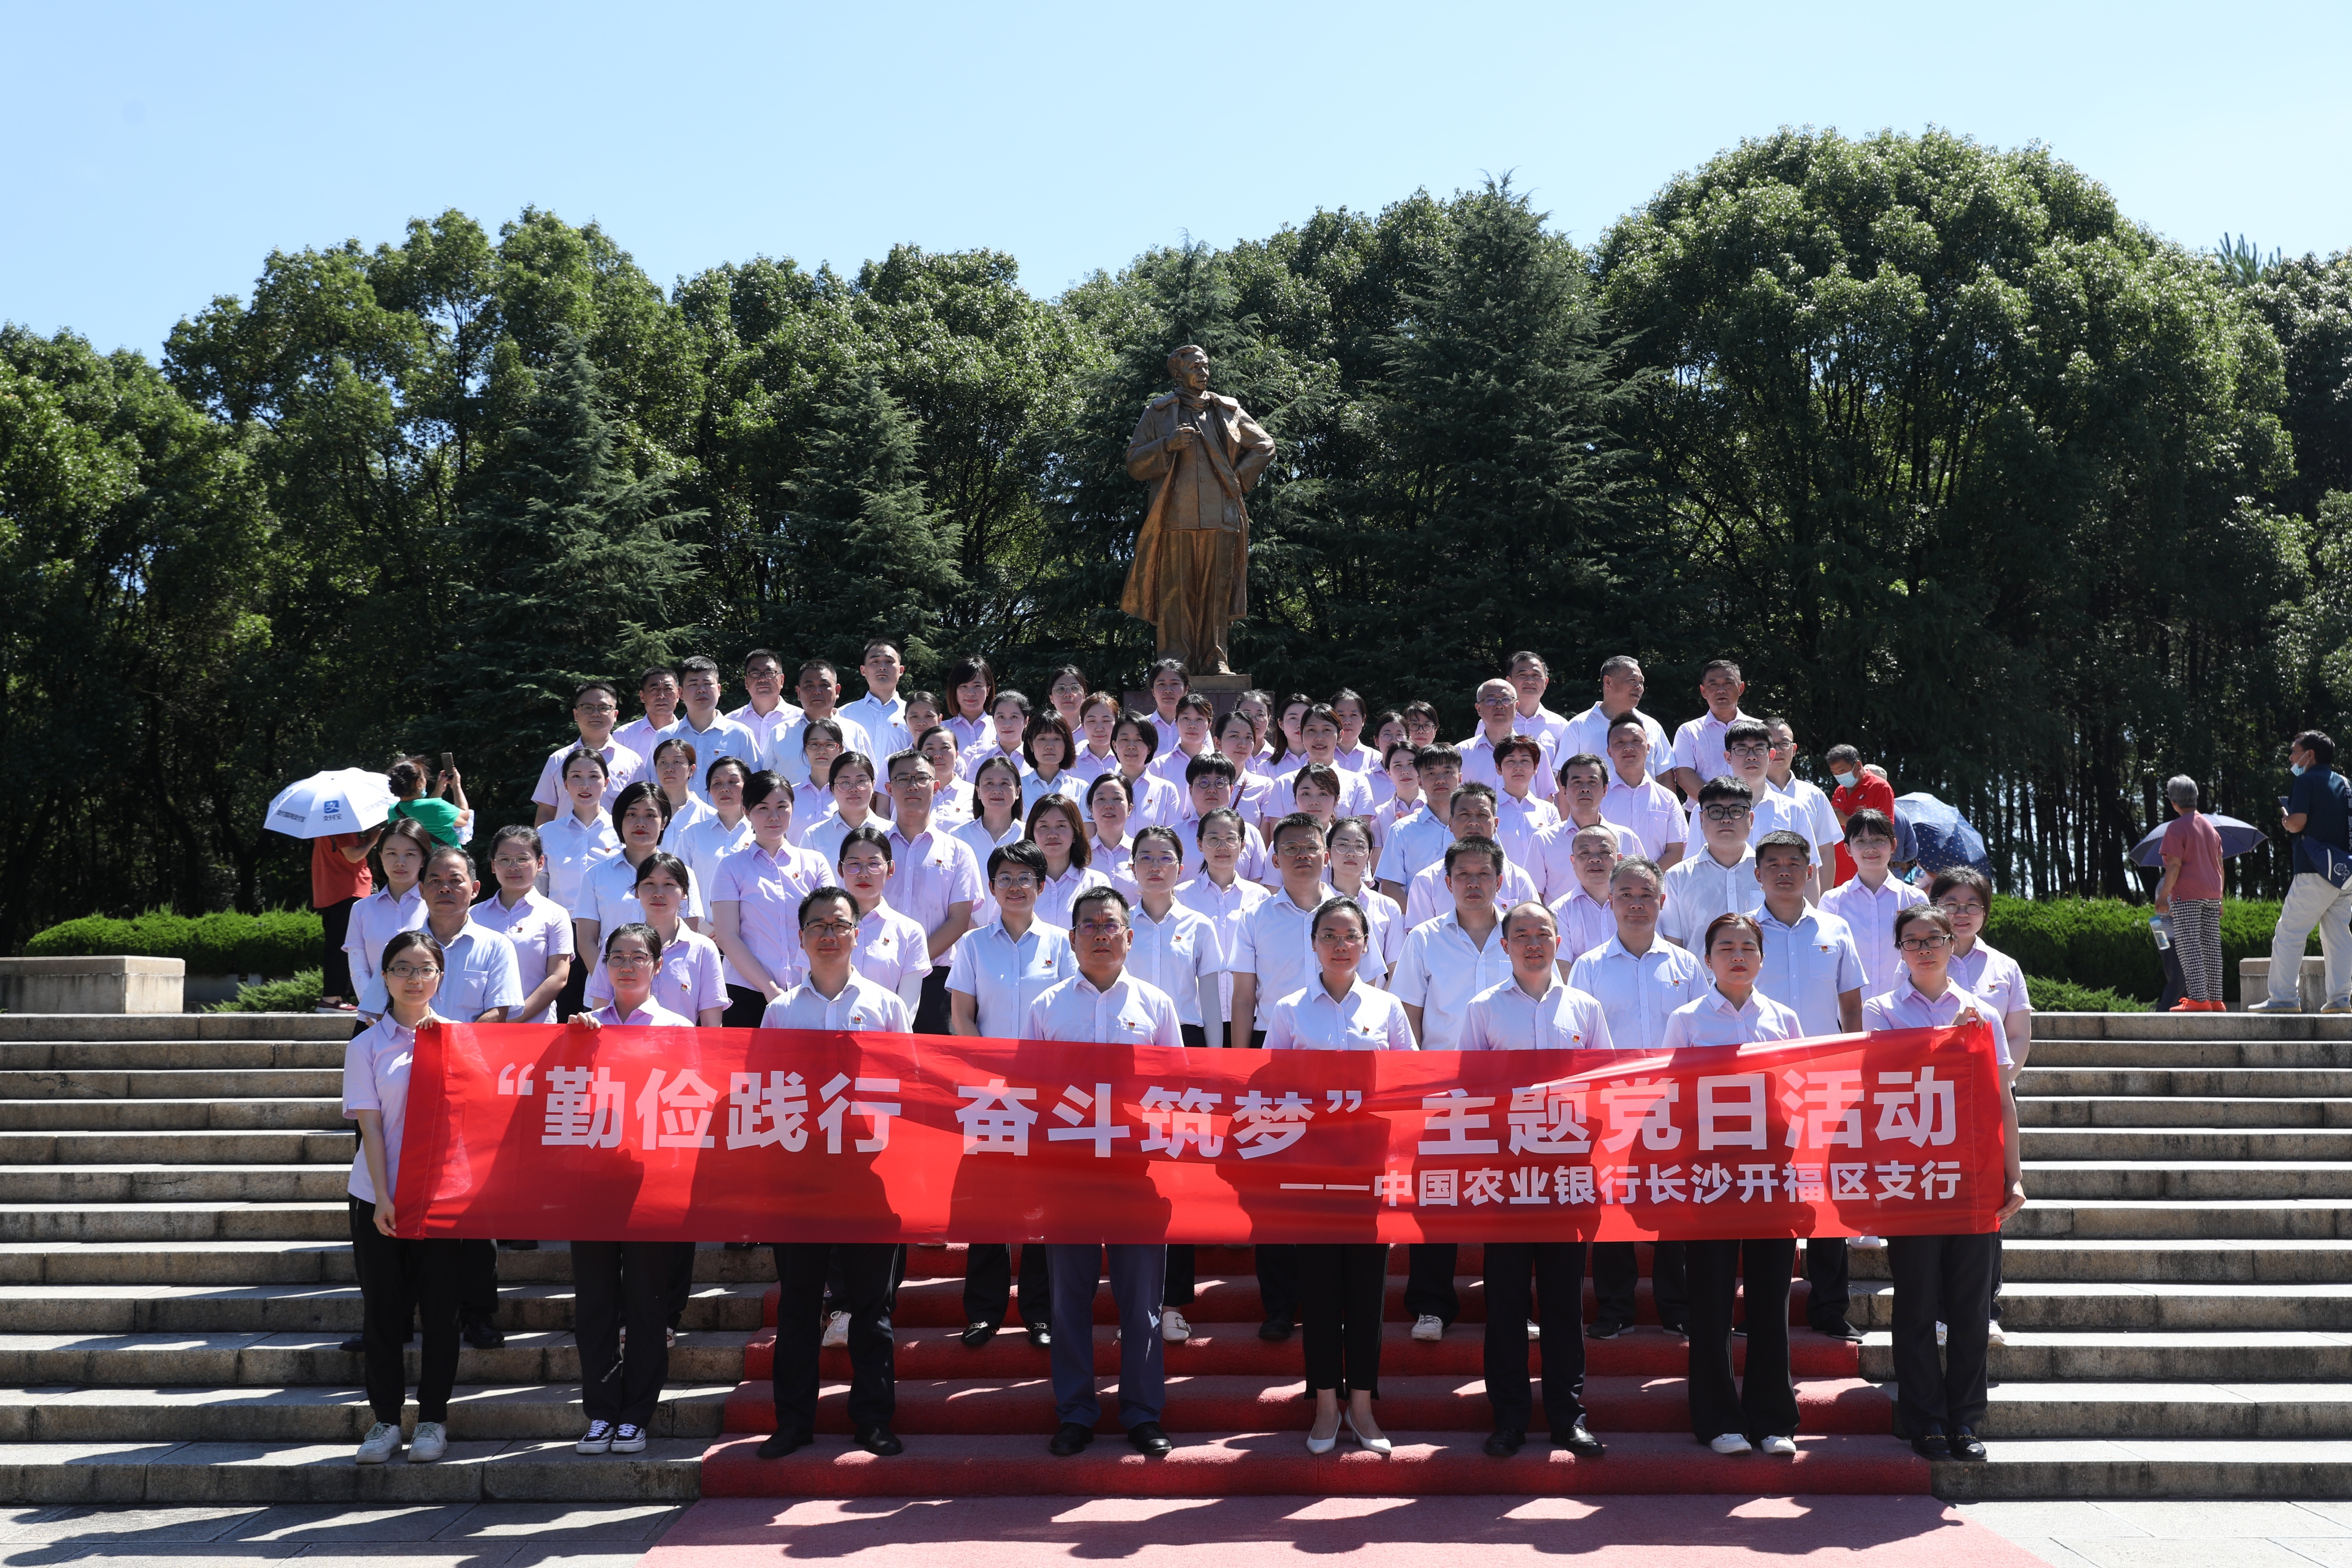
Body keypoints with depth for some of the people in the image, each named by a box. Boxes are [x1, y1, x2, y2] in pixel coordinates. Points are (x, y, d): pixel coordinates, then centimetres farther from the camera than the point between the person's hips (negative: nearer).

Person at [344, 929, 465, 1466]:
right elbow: (370, 1125, -3)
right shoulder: (367, 1046, 3)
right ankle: (386, 1418, 14)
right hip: (379, 1196, 0)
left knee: (438, 1309, 3)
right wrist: (382, 1198, -10)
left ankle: (433, 1419, 12)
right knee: (383, 1310, 4)